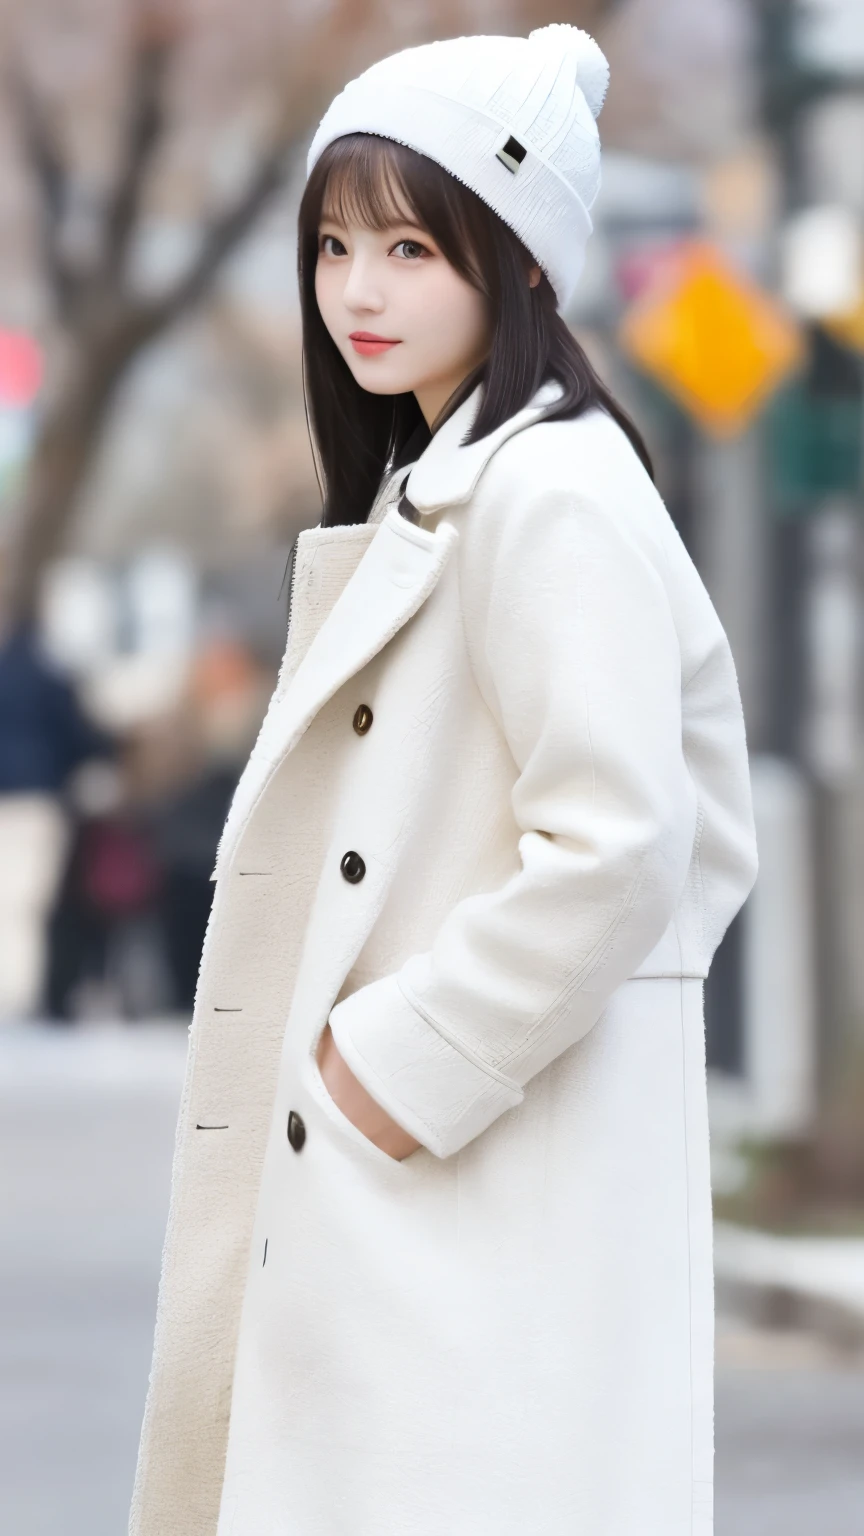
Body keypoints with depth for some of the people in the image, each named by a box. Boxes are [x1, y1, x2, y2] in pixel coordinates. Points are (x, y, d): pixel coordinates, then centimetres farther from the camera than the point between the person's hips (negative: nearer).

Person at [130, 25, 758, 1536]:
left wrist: (409, 1065, -15)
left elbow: (618, 850, -22)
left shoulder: (551, 495, -14)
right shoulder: (430, 490, 17)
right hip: (382, 1171, 10)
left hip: (500, 1173, -10)